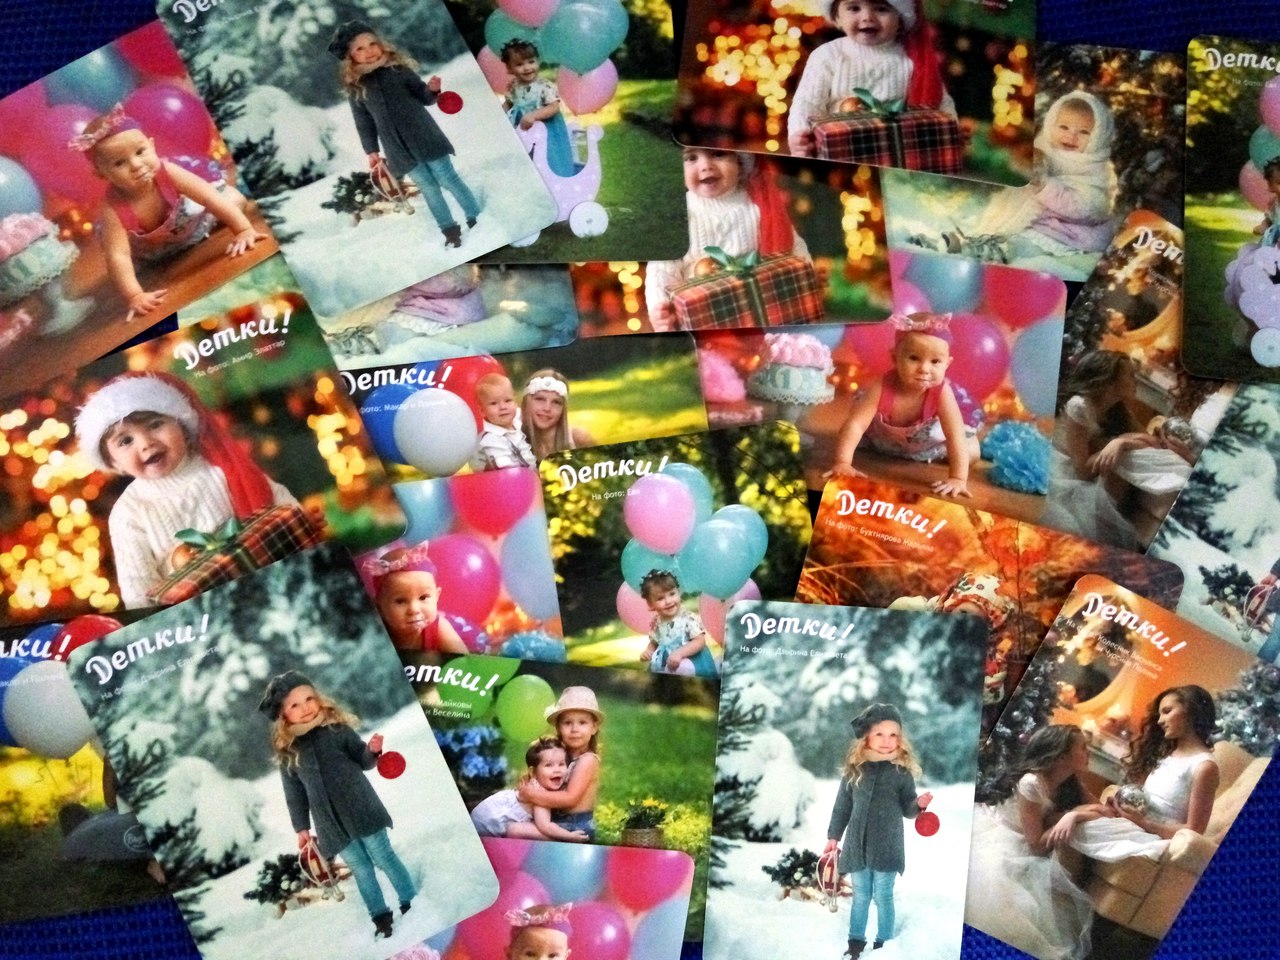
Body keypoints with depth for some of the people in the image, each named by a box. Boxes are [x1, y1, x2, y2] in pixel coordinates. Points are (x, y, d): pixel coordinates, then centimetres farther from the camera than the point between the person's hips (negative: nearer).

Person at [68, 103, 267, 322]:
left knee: (234, 200, -5)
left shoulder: (167, 172, -38)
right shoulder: (114, 208, -40)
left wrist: (244, 230, -42)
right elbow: (118, 256, -45)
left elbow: (213, 198, -36)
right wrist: (134, 296, -56)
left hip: (190, 223, -1)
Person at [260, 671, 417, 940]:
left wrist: (372, 750, -17)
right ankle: (381, 916, 21)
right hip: (331, 823, 2)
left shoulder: (337, 728, -4)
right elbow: (295, 794, 7)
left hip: (362, 810, -2)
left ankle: (411, 903, 18)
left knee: (383, 857, 5)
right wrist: (302, 827, 7)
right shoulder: (287, 751, 0)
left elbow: (362, 761, 5)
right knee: (361, 870, 9)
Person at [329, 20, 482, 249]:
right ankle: (450, 229, 18)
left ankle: (476, 219, 15)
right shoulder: (355, 88, 0)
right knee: (428, 188, 8)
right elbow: (364, 123, 8)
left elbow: (424, 97, 2)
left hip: (424, 137, -2)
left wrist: (432, 90, -19)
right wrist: (372, 150, 5)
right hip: (399, 149, 2)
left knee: (448, 180, 3)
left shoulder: (398, 69, -4)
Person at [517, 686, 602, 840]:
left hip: (576, 828, -9)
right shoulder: (563, 754, 11)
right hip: (556, 821, 9)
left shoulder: (588, 760, -12)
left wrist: (532, 795, -16)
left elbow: (570, 798, -21)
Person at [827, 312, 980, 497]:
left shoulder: (942, 393, -39)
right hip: (884, 438, 1)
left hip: (927, 439, -1)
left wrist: (958, 479, -46)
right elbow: (855, 424, -39)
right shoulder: (882, 387, -39)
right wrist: (842, 463, -50)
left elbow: (956, 437, -39)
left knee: (971, 451, -5)